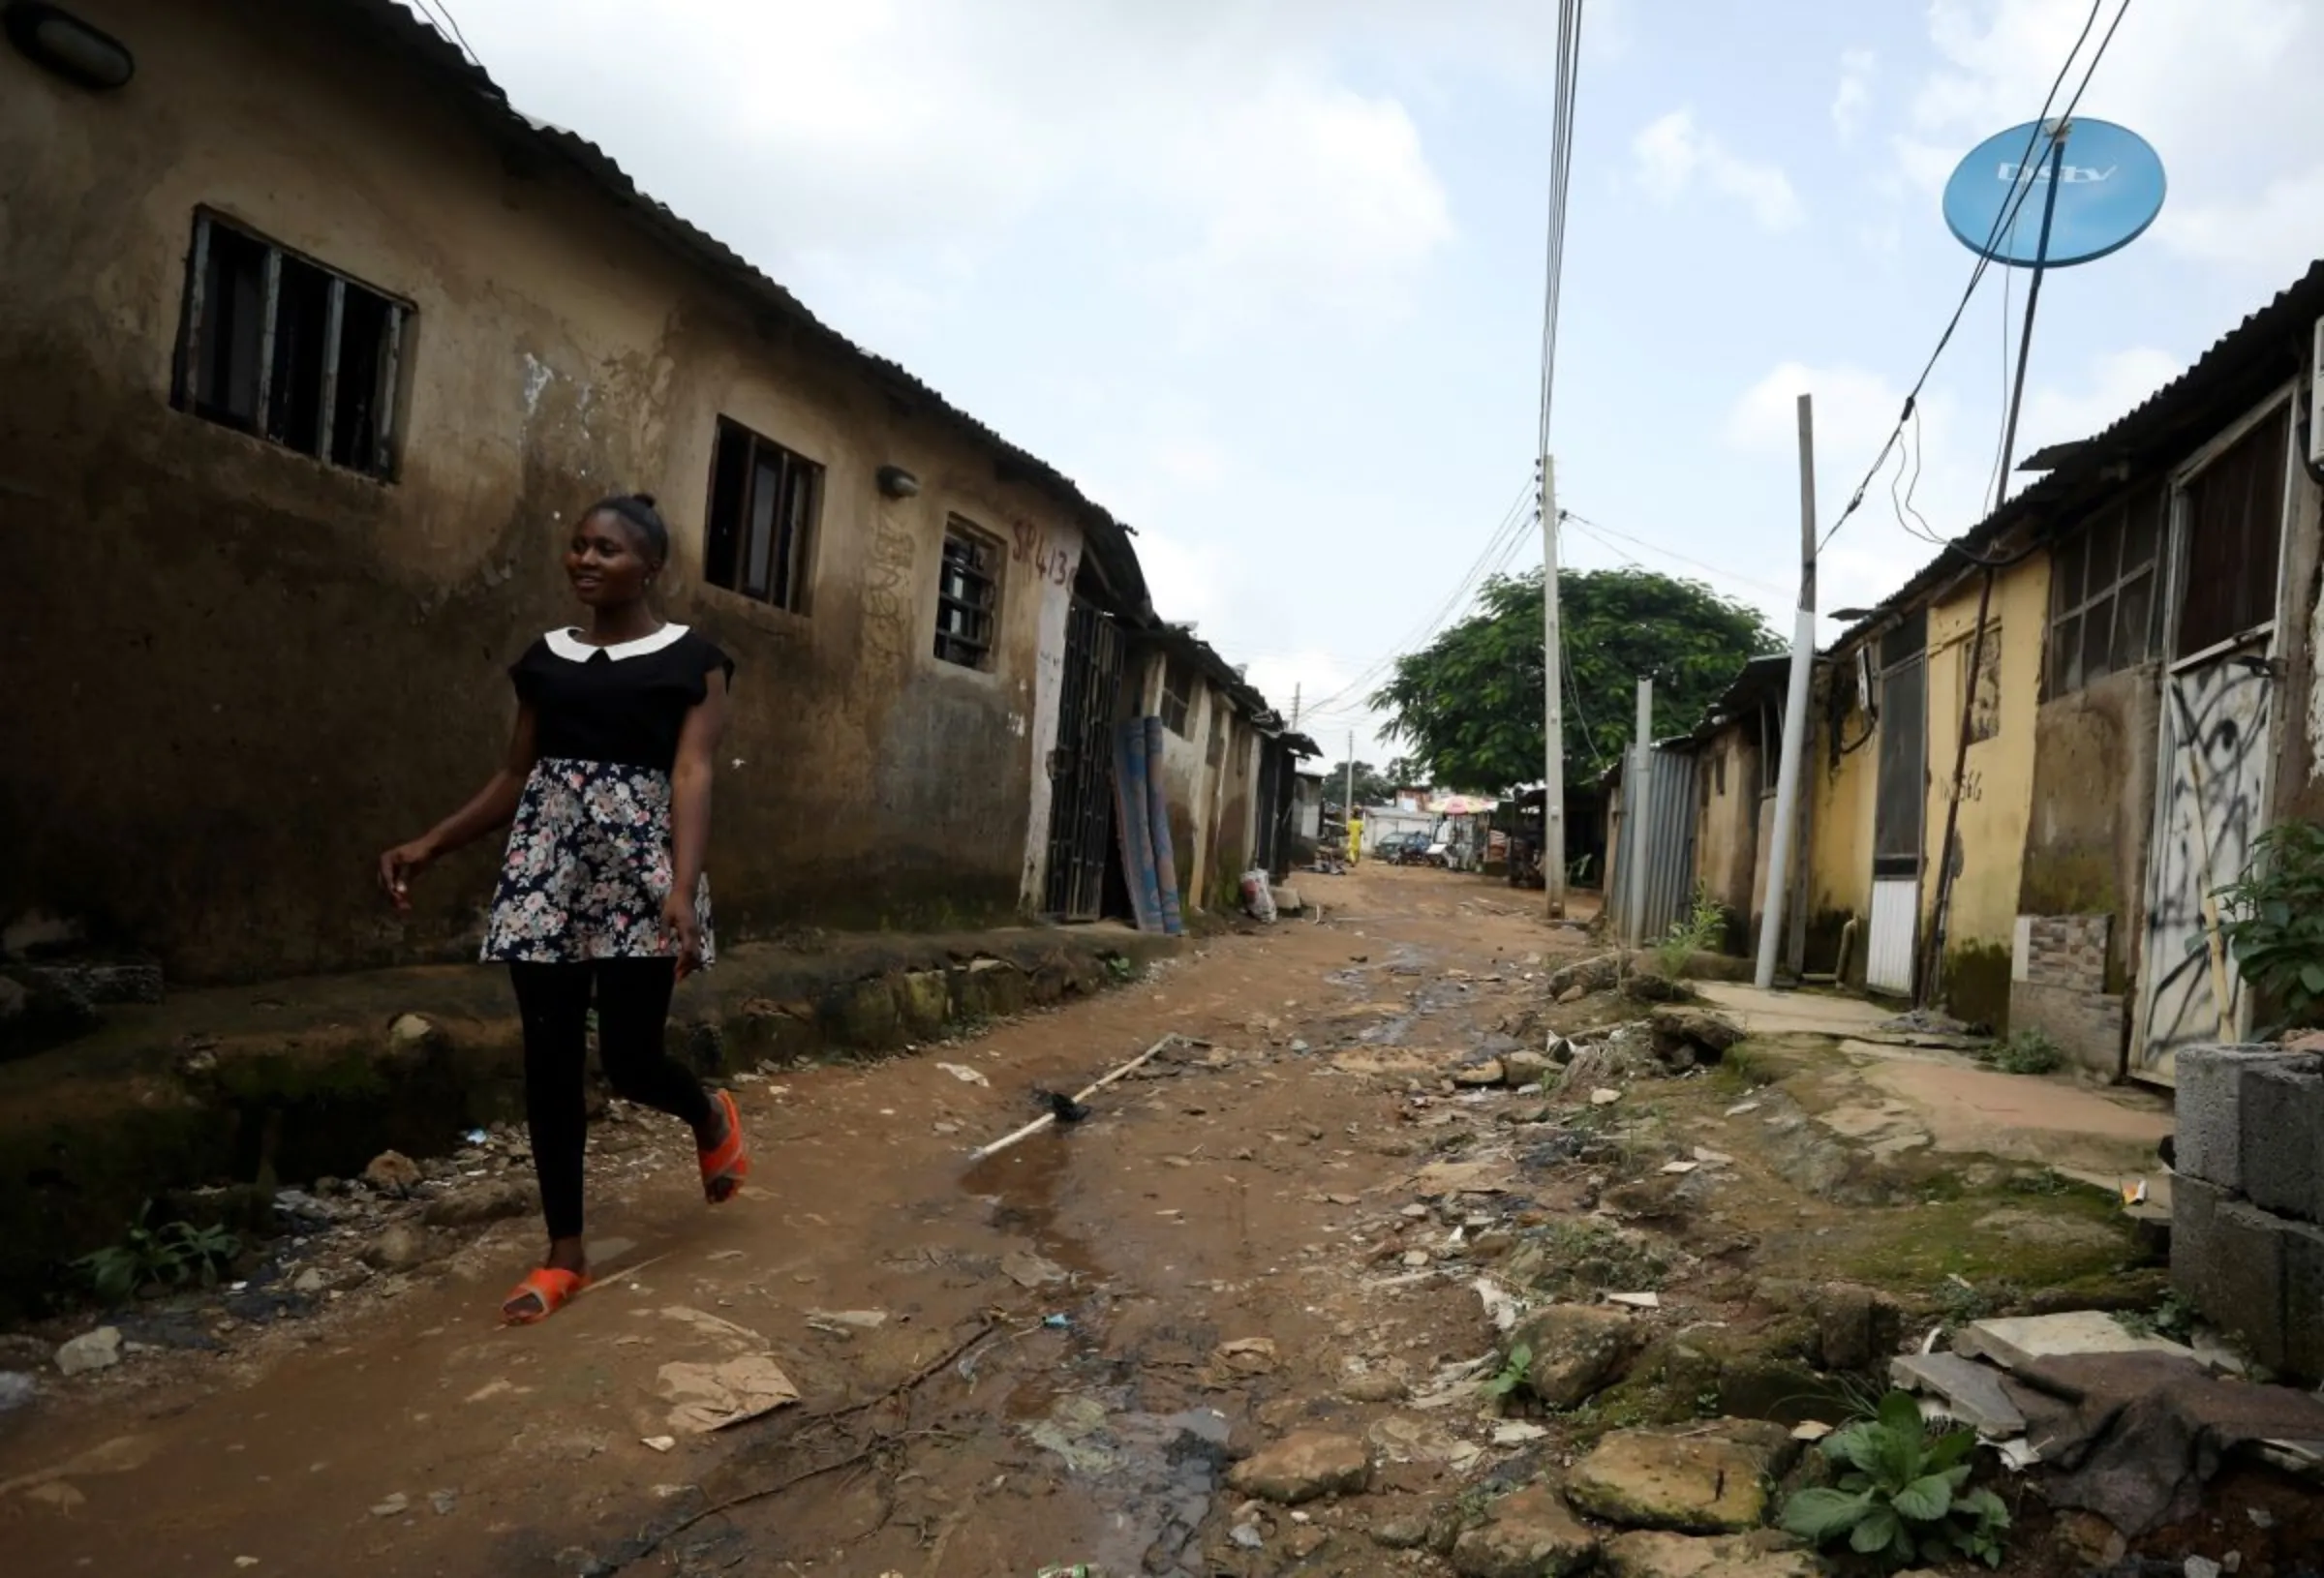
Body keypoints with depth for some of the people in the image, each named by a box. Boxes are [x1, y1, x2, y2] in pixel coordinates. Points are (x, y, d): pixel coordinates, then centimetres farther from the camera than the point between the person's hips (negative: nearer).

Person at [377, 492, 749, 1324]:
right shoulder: (545, 656, 13)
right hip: (546, 866, 5)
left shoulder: (691, 659, -1)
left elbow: (692, 778, -12)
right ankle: (564, 1254, 16)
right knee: (549, 1056, 4)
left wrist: (684, 889, -24)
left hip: (639, 869, -4)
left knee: (629, 1058, -4)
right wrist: (428, 845, 8)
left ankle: (712, 1117, 32)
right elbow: (514, 777, 17)